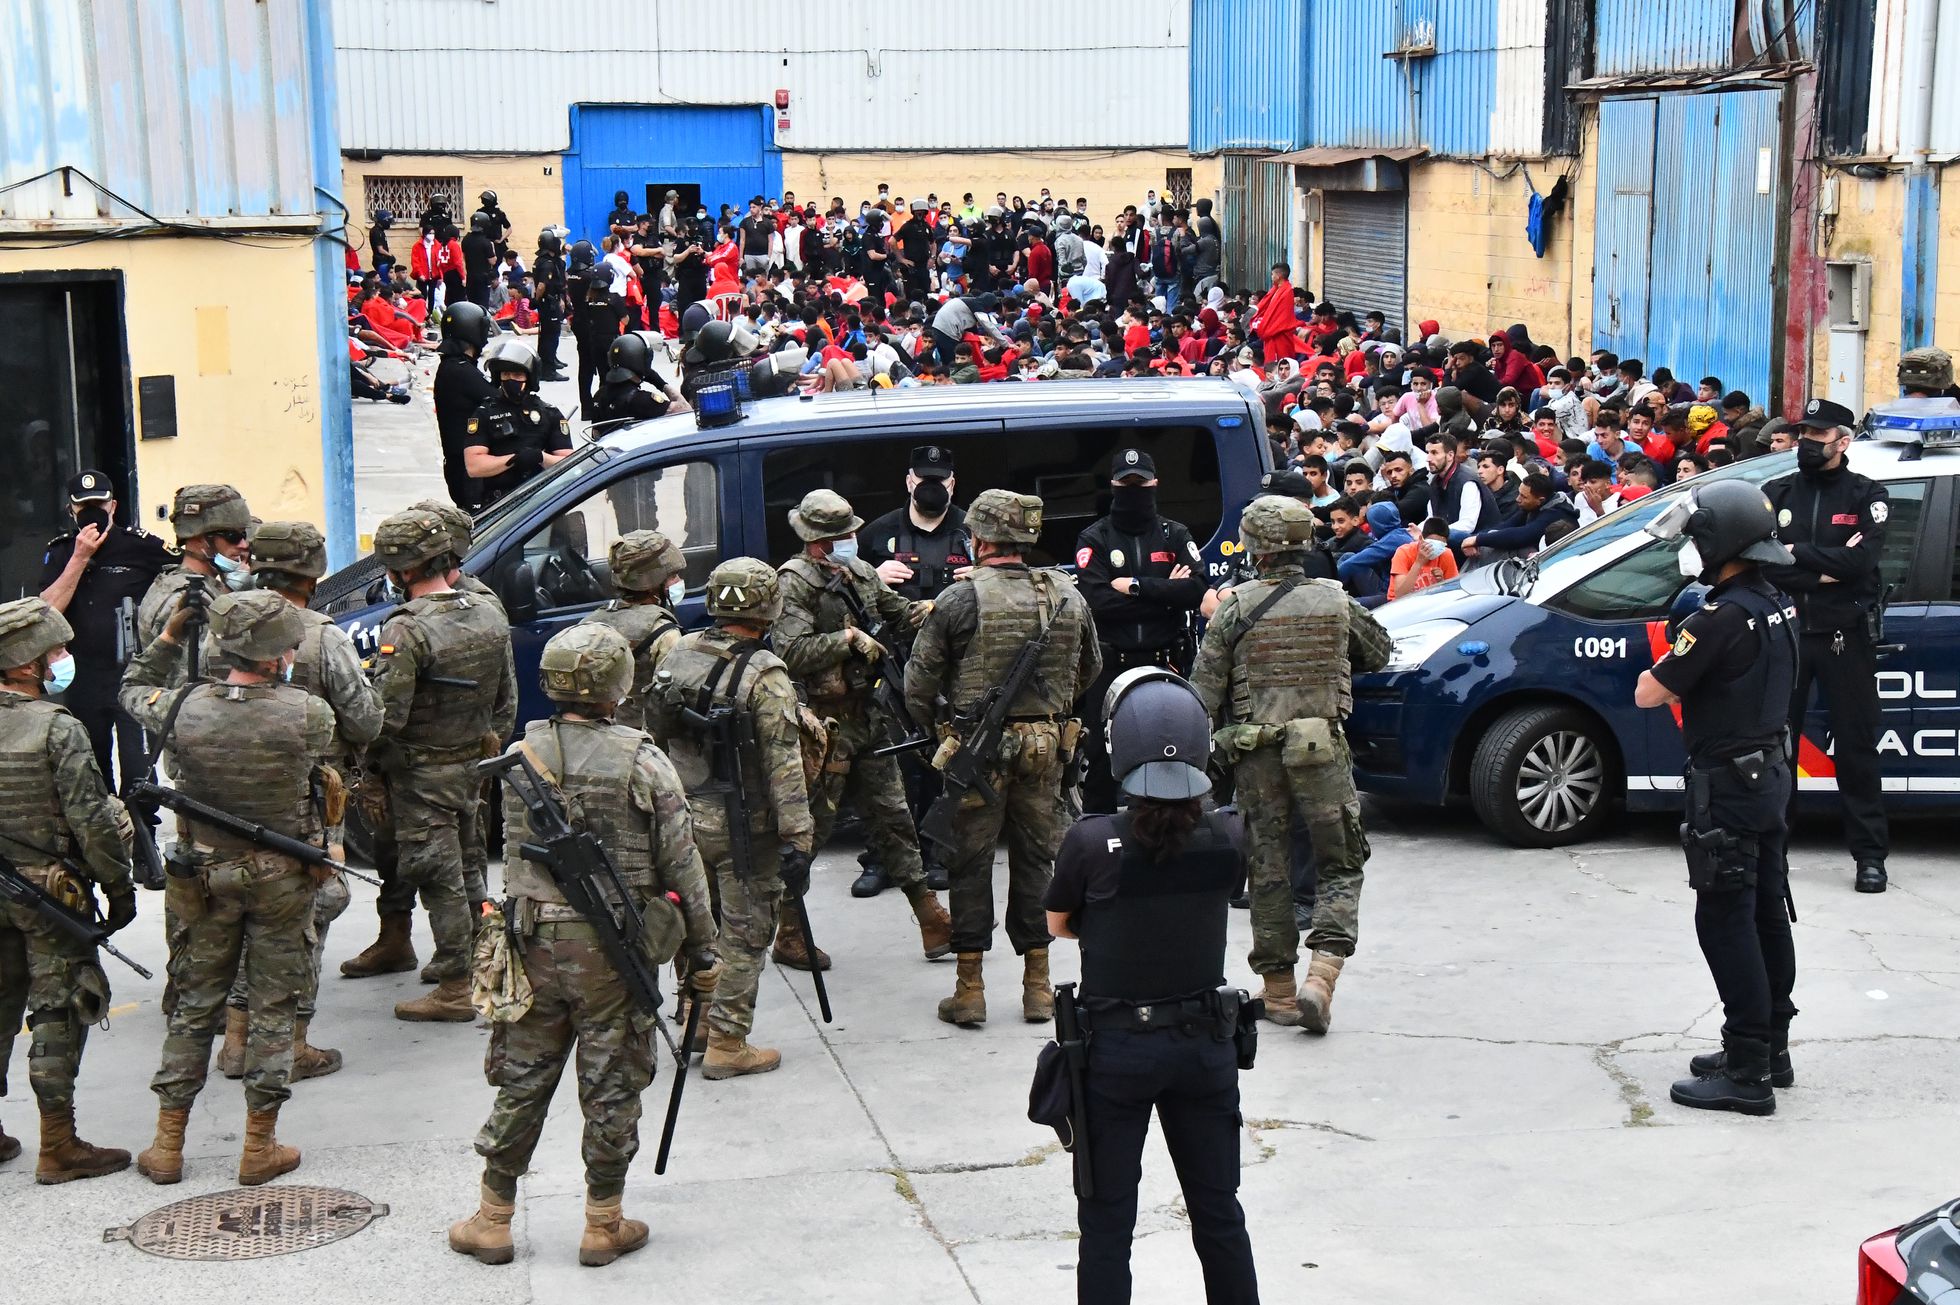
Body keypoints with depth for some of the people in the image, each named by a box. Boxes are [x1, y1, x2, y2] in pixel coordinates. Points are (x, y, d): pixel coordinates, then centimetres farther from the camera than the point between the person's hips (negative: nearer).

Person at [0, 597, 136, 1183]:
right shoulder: (57, 728, -17)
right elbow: (92, 821, -18)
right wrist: (119, 887, -8)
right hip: (51, 892, -6)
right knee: (58, 1013, 1)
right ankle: (58, 1147, 4)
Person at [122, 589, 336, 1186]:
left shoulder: (185, 707, -12)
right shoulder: (307, 713, -20)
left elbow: (134, 691, 10)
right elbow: (327, 766, 1)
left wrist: (168, 636, 14)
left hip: (208, 877, 2)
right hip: (283, 880, -2)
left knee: (194, 1004, 15)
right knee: (273, 1007, 9)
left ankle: (166, 1147, 20)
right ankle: (260, 1149, 14)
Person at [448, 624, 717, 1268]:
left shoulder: (519, 756, -2)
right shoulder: (644, 762, -11)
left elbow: (515, 846, 11)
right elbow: (681, 864, -7)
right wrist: (701, 944, 3)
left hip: (532, 943, 3)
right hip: (615, 950, -3)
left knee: (520, 1081, 12)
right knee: (611, 1088, 8)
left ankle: (493, 1220, 21)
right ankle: (604, 1226, 16)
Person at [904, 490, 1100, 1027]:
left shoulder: (960, 599, -11)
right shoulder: (1066, 595, 2)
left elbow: (919, 680, -5)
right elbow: (1089, 668, 16)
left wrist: (931, 722, 14)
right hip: (1047, 743, 4)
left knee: (971, 864, 6)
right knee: (1035, 860, 13)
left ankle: (969, 991, 9)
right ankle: (1038, 988, 17)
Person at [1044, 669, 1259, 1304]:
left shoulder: (1090, 841, -18)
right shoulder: (1226, 839, -10)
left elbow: (1057, 924, -2)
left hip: (1116, 1049, -3)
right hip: (1206, 1044, 3)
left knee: (1107, 1222, 9)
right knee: (1219, 1212, 17)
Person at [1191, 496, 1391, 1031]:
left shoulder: (1235, 608, -5)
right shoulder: (1336, 601, 1)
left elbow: (1205, 689, -5)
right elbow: (1378, 654, 17)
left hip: (1255, 752, 0)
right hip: (1323, 749, 0)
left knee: (1268, 869, 10)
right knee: (1339, 866, 8)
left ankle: (1279, 989, 15)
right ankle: (1321, 976, -10)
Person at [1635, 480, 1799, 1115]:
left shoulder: (1722, 617, -23)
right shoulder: (1778, 606, 7)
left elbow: (1647, 694, -19)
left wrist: (1657, 676, 2)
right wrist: (1680, 681, 4)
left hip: (1727, 785, -9)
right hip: (1769, 774, 9)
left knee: (1726, 924, -5)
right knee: (1766, 915, 16)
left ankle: (1747, 1073, -3)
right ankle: (1771, 1049, 26)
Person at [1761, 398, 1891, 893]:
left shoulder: (1867, 495, 1)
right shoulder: (1777, 495, 8)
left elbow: (1861, 560, -15)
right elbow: (1762, 564, -5)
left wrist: (1796, 553, -11)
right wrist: (1826, 571, -14)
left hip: (1845, 636, -3)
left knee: (1856, 746, 1)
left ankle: (1870, 854, 5)